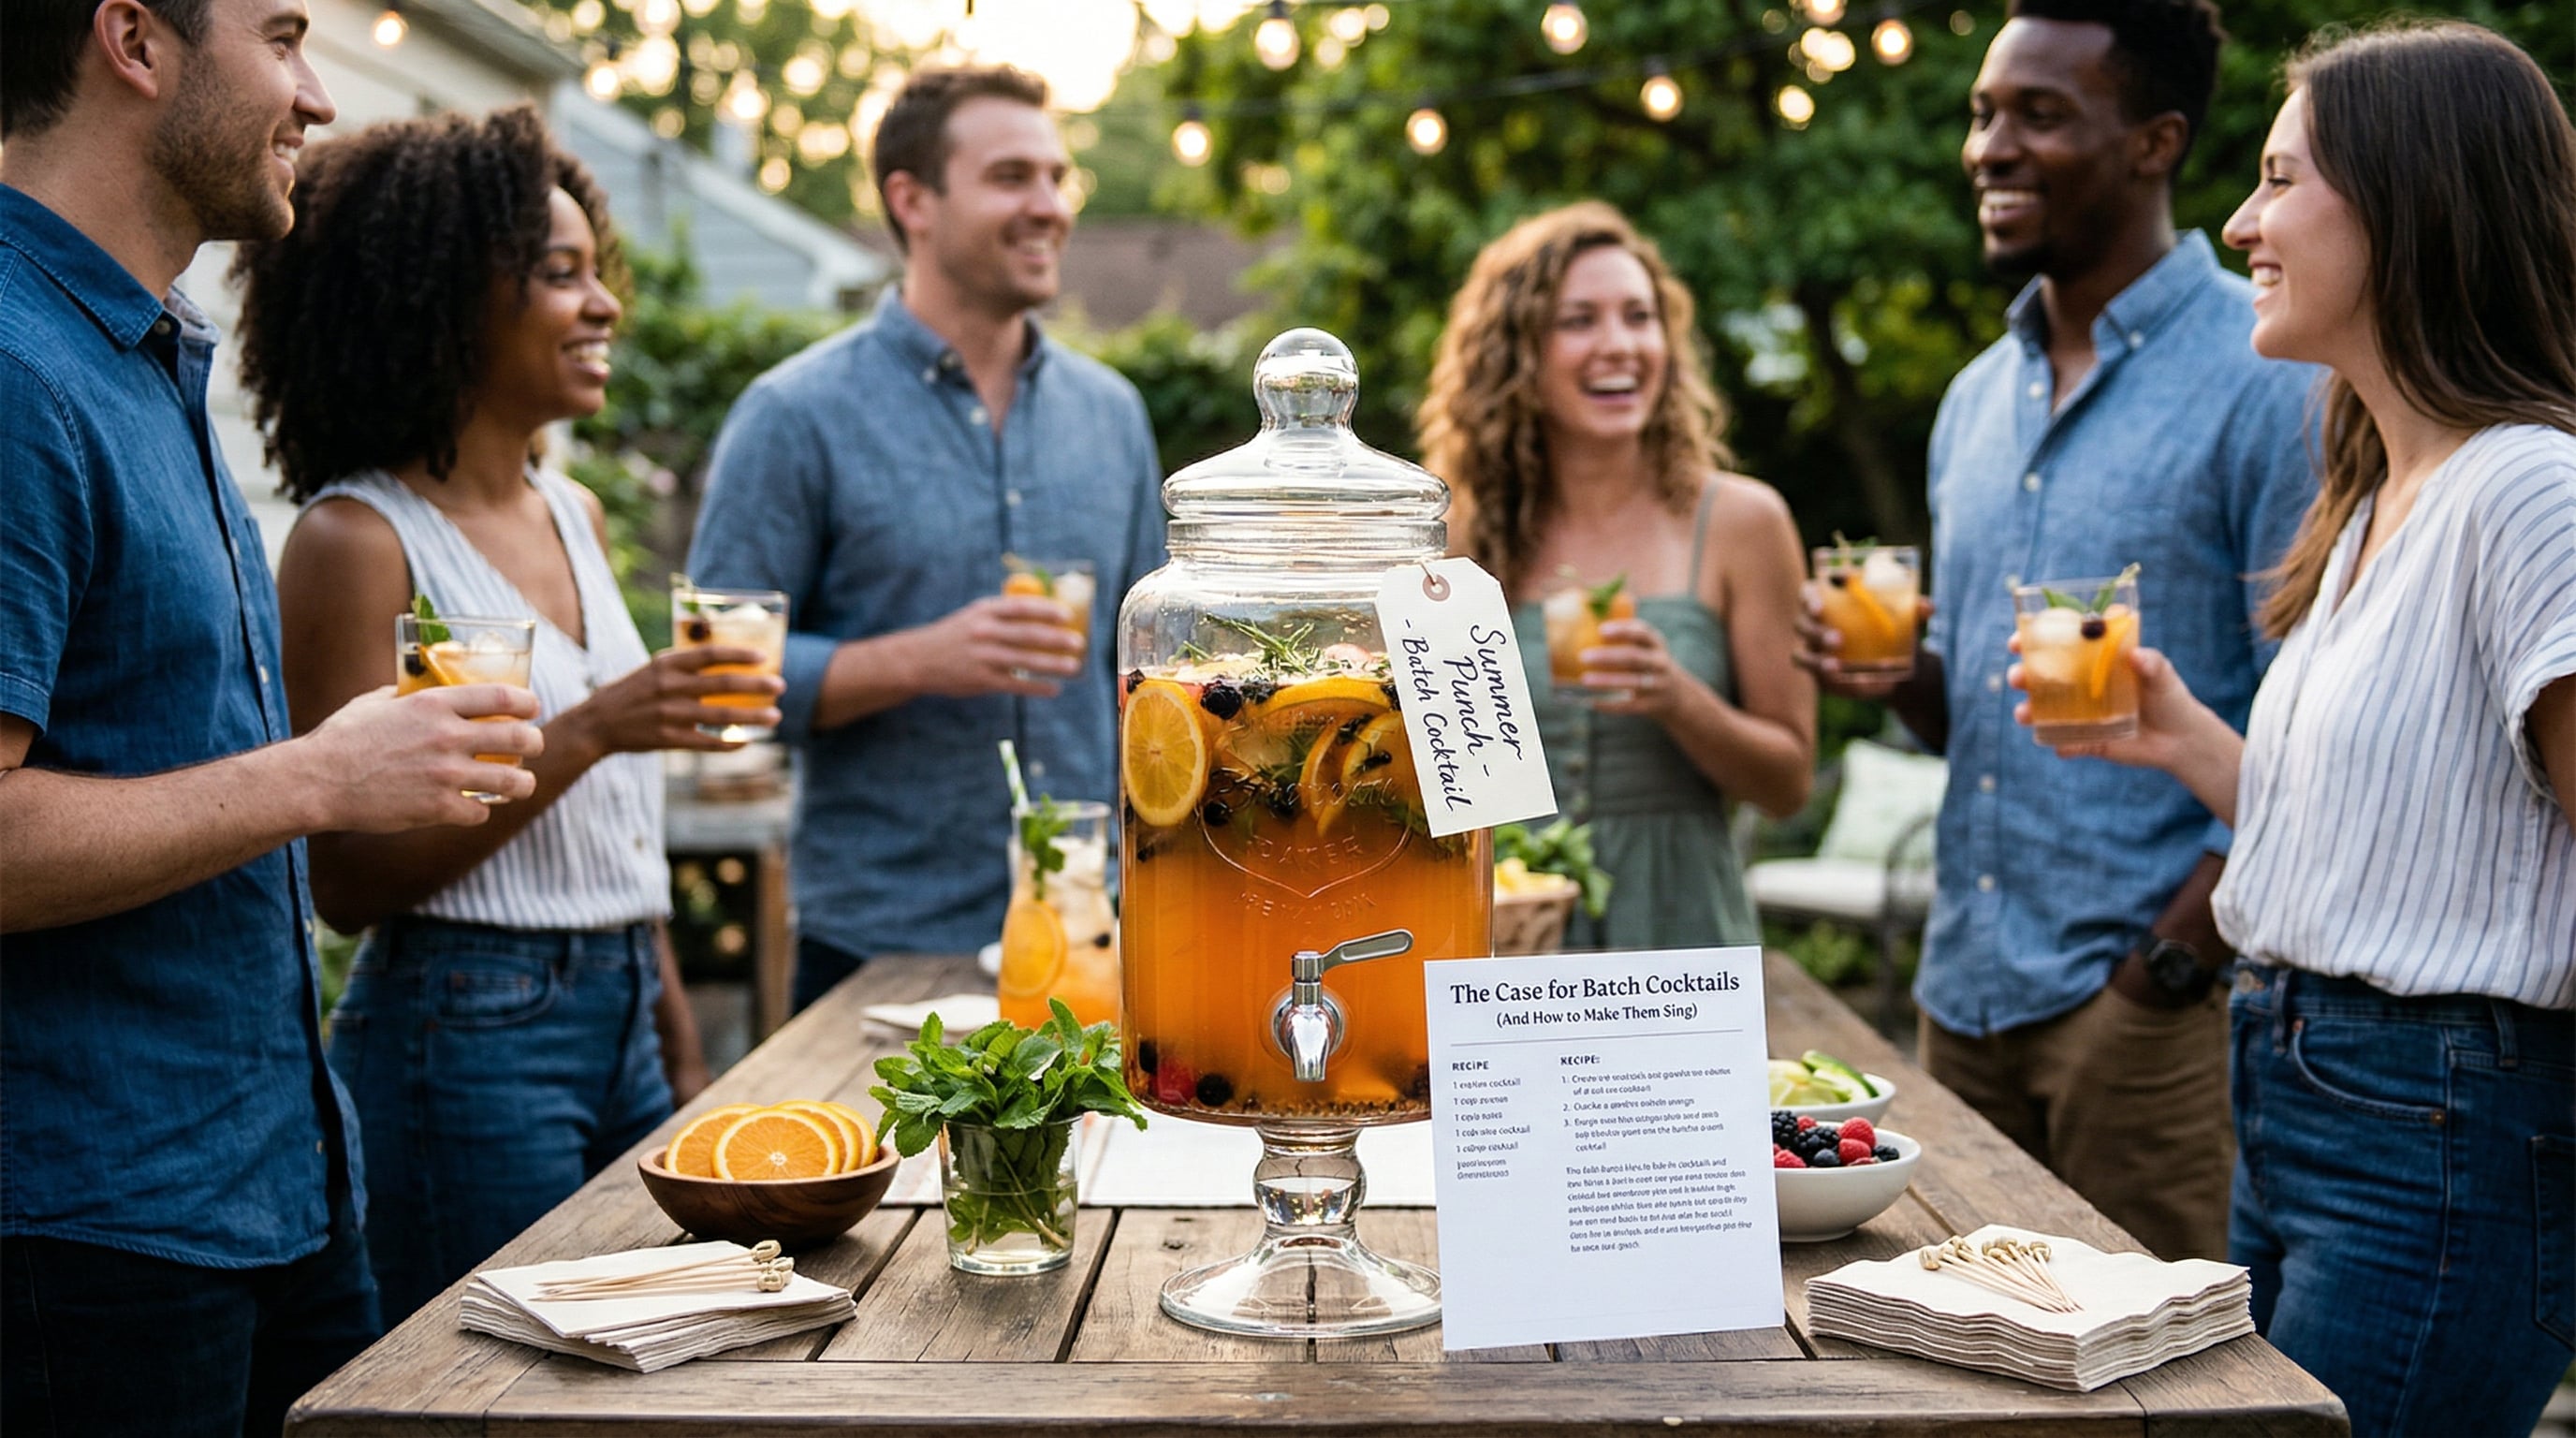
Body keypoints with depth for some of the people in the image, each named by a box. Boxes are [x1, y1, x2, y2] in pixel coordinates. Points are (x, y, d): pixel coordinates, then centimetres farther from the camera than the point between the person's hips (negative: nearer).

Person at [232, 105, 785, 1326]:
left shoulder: (574, 515, 11)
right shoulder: (357, 538, -11)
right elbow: (348, 878, -15)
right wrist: (588, 732, -22)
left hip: (624, 1018, 7)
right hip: (466, 1036, -7)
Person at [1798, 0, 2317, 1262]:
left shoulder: (2271, 381, -9)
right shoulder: (1978, 397, 14)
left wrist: (2169, 965, -18)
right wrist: (1899, 676, -1)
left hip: (2149, 996, -7)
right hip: (1966, 989, 7)